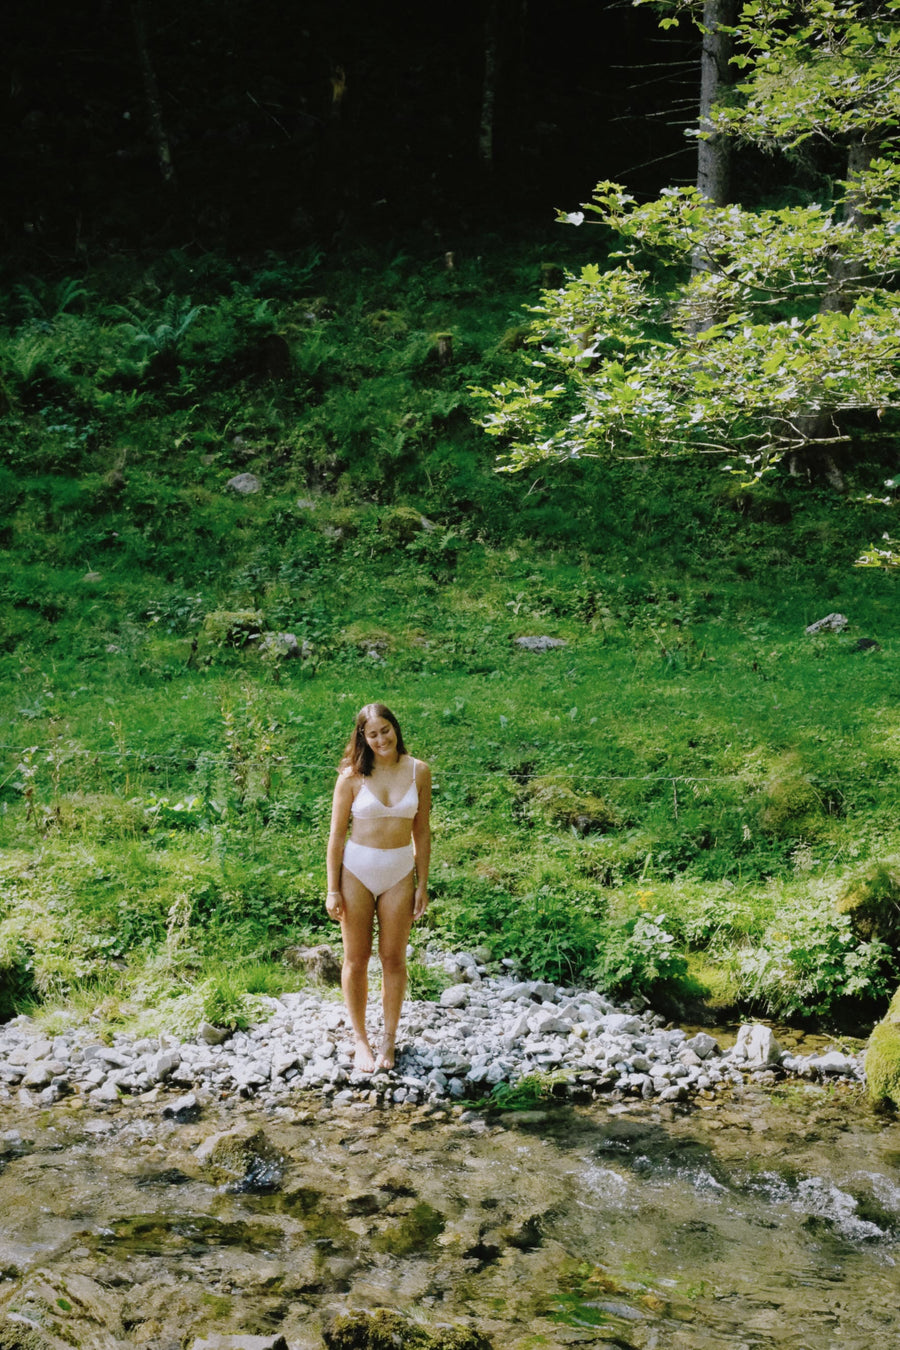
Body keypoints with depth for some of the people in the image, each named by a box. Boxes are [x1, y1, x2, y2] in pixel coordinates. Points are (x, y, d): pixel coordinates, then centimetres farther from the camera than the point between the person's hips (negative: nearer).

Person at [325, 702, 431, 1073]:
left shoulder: (418, 771, -2)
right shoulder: (353, 775, -7)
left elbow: (422, 832, 4)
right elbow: (337, 834, -3)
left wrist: (422, 885, 3)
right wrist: (332, 889, -4)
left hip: (399, 872, 1)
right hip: (356, 870, -1)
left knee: (393, 959, 8)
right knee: (356, 959, 6)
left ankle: (389, 1038, 23)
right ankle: (360, 1039, 21)